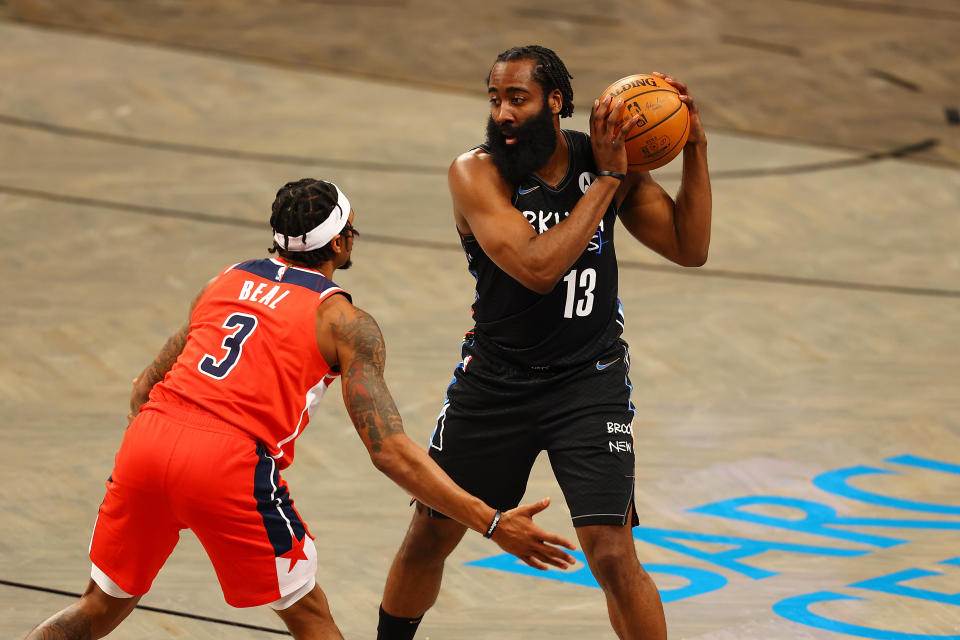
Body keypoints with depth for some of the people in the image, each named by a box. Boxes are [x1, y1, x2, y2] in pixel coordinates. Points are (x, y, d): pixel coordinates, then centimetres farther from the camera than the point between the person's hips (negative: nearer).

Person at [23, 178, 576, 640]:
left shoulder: (225, 282, 24)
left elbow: (146, 384, 29)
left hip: (148, 437, 5)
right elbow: (389, 450, -3)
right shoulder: (345, 323, 7)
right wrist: (491, 523, -2)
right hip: (230, 463, -5)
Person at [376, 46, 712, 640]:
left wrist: (695, 150, -14)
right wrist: (606, 179, -25)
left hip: (589, 383, 0)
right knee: (429, 537, 13)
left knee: (612, 555, -13)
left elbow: (690, 249, -3)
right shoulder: (475, 172, -16)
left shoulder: (606, 157, -5)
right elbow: (536, 268, -28)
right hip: (494, 382, 0)